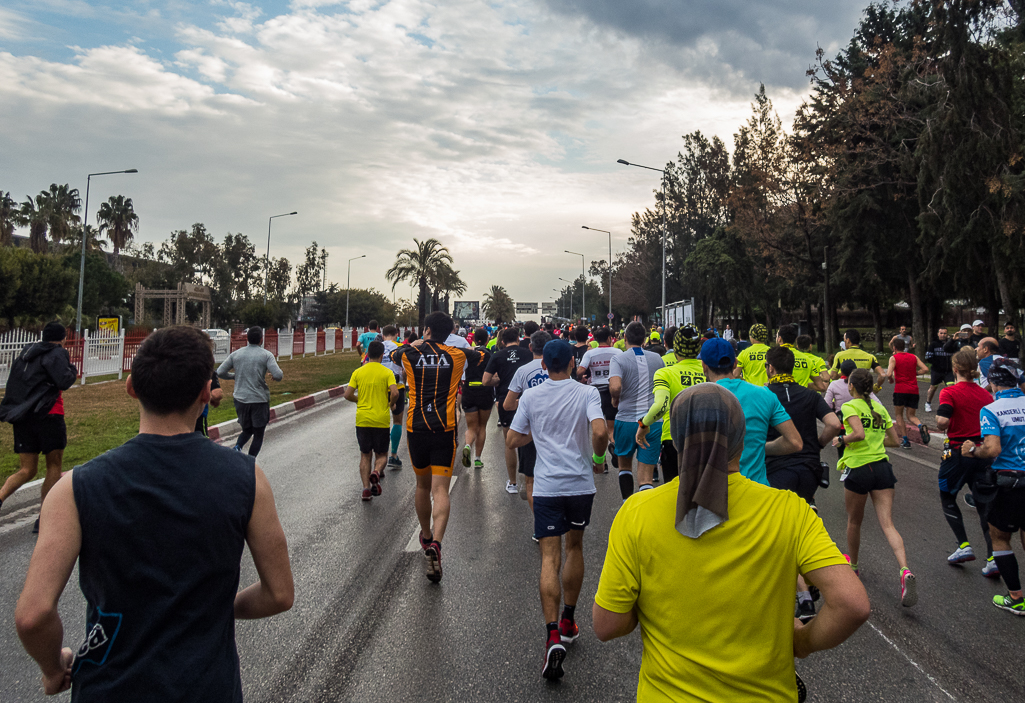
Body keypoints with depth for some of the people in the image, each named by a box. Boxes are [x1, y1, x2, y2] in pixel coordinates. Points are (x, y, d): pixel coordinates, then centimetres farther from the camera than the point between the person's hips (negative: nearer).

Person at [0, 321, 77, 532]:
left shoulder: (27, 351, 17)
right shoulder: (57, 353, -5)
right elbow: (64, 382, -16)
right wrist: (73, 370, 2)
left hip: (21, 416, 6)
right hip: (47, 415, -6)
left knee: (27, 470, 10)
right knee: (54, 466, 5)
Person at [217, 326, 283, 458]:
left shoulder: (236, 354, 3)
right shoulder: (266, 355, -8)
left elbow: (220, 372, 2)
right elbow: (278, 375, -17)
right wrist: (273, 373, 6)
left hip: (240, 399, 4)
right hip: (259, 400, -4)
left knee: (247, 430, 22)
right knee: (258, 435, 9)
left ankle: (237, 447, -7)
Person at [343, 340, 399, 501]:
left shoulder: (358, 372, 2)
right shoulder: (387, 372, -5)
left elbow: (347, 395, -3)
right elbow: (395, 393, -18)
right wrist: (391, 404, 2)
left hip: (362, 420, 2)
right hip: (381, 420, -2)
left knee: (365, 455, 12)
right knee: (381, 454, 11)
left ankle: (366, 487, 3)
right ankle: (376, 473, -19)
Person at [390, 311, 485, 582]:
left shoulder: (410, 354, 2)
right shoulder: (457, 355, 3)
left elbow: (394, 353, 27)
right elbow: (482, 355, 24)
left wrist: (416, 344, 40)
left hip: (416, 429, 1)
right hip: (445, 430, -1)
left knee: (422, 485, 19)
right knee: (440, 490, -5)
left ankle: (426, 537, 37)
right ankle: (435, 543, -24)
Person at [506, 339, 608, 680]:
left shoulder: (531, 396, 0)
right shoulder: (587, 393, -5)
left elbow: (513, 439, 3)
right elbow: (599, 431, -20)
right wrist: (599, 458, -2)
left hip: (546, 485, 0)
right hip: (581, 482, 1)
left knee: (550, 557, -1)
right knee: (574, 547, 19)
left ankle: (553, 635, -15)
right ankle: (568, 622, 30)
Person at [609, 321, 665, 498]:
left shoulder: (618, 359, -6)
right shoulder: (657, 358, 7)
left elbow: (615, 386, -23)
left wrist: (615, 398, -3)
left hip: (626, 420, -2)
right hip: (654, 421, 2)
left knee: (625, 466, 23)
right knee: (646, 479, 1)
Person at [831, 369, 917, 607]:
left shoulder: (850, 406, -7)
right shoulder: (880, 408, 13)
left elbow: (859, 434, -22)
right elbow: (894, 440, 17)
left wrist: (841, 440, -6)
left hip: (858, 469, -5)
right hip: (882, 468, 5)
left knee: (854, 522, 16)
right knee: (888, 524, -1)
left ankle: (852, 564, 35)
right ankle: (905, 571, -20)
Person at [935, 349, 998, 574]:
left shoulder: (950, 392, -12)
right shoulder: (986, 395, 4)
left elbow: (942, 421, -24)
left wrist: (941, 428, -3)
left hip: (957, 452, -4)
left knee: (947, 499, 17)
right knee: (985, 506, 9)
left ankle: (964, 546, 10)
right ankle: (993, 558, 3)